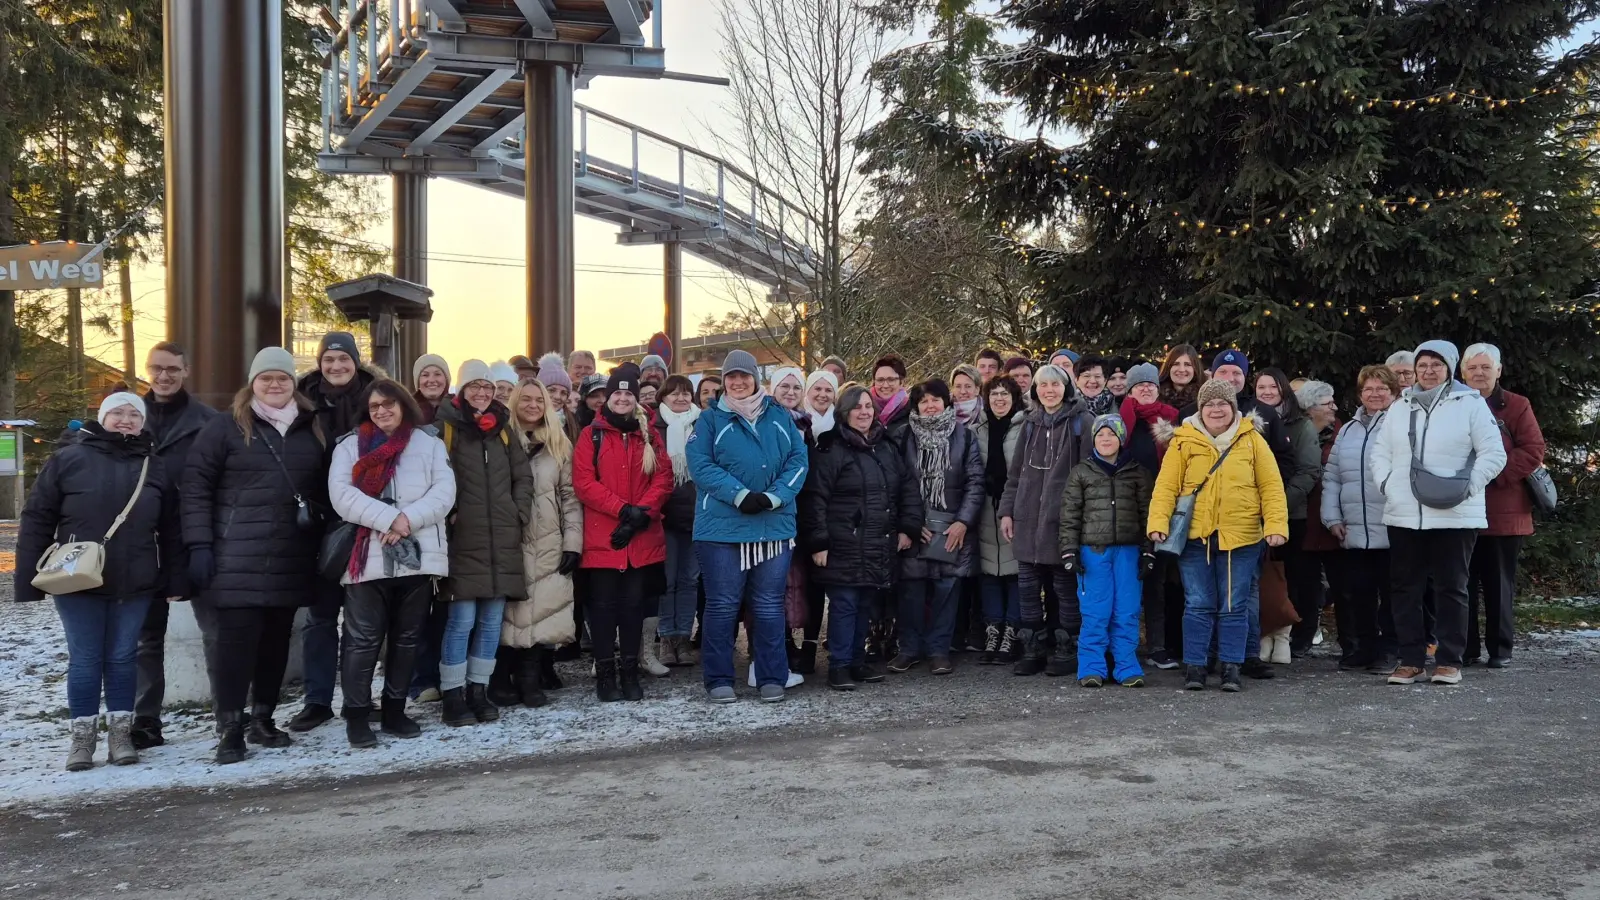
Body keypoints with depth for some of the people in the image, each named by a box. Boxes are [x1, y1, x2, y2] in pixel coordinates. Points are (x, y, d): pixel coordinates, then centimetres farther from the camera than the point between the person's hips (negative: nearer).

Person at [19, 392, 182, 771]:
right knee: (85, 659, 4)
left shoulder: (156, 467, 7)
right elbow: (36, 519, -1)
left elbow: (171, 532, 8)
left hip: (135, 584, 2)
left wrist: (174, 582, 4)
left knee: (123, 658, 8)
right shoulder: (68, 459, -1)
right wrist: (29, 578, -6)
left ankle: (120, 734, 17)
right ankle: (82, 737, 15)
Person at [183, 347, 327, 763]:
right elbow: (196, 486, -2)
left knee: (276, 639, 10)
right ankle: (229, 729, 1)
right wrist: (199, 544, -9)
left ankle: (263, 720, 22)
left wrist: (326, 538, 10)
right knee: (235, 640, -6)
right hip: (237, 557, -4)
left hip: (291, 557, 4)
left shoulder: (313, 429, 12)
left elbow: (326, 488, 17)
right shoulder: (226, 427, 0)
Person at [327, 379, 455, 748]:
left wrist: (409, 518, -17)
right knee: (364, 640, -2)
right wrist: (389, 519, -18)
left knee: (407, 637, 10)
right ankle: (357, 715, 7)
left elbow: (444, 492, -1)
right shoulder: (350, 446, 8)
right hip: (368, 558, -2)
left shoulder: (430, 445, 11)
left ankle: (394, 711, 21)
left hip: (417, 556, 2)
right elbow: (342, 495, -7)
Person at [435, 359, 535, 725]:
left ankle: (478, 690, 16)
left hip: (502, 540, 5)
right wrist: (446, 517, -10)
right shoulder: (446, 427, 0)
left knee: (492, 619, 7)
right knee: (462, 619, -7)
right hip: (463, 538, -5)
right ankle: (452, 696, 2)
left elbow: (523, 476, 17)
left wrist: (518, 514, 7)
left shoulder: (503, 429, 16)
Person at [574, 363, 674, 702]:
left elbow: (664, 478, 3)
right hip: (602, 537, -2)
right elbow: (584, 482, -7)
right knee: (604, 604, 2)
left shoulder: (648, 434, 11)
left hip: (642, 538, 2)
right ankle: (605, 672, 11)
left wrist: (642, 513, -12)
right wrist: (623, 509, -17)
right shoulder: (592, 435, 2)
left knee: (633, 603, 8)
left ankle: (630, 671, 17)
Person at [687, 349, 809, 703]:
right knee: (722, 606, 2)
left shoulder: (780, 417, 11)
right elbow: (700, 464, -7)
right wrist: (740, 495, -18)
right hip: (723, 526, -2)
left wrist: (772, 496, -13)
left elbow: (798, 461, 3)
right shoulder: (711, 419, 4)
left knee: (770, 606, 7)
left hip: (774, 526, 2)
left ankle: (772, 678, 16)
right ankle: (719, 680, 12)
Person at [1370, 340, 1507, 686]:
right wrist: (1386, 485, -1)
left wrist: (1466, 487, -13)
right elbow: (1381, 454, 16)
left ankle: (1449, 661, 11)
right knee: (1405, 588, 6)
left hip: (1454, 515, -4)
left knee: (1450, 589, 3)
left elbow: (1494, 454, -4)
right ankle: (1411, 659, 14)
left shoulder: (1471, 404, 0)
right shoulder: (1399, 408, 13)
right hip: (1403, 515, 4)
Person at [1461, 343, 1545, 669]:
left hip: (1504, 512, -2)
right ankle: (1465, 648, 13)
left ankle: (1500, 648, 15)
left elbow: (1533, 451, -5)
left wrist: (1494, 473, -16)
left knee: (1499, 584, 5)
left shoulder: (1516, 406, 2)